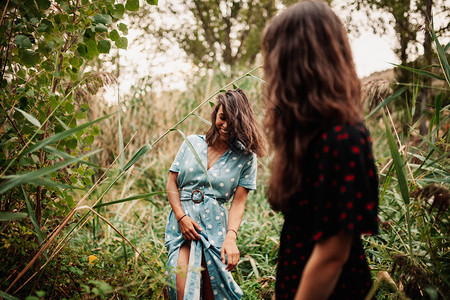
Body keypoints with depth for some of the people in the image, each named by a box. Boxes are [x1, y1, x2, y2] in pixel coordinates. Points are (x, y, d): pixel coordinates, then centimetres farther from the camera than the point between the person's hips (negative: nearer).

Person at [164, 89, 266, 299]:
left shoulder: (246, 157, 4)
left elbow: (238, 202, -2)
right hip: (182, 219, 1)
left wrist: (231, 237, -17)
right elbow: (172, 183, 9)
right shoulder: (192, 143, 9)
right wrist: (181, 217, -5)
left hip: (215, 223, 0)